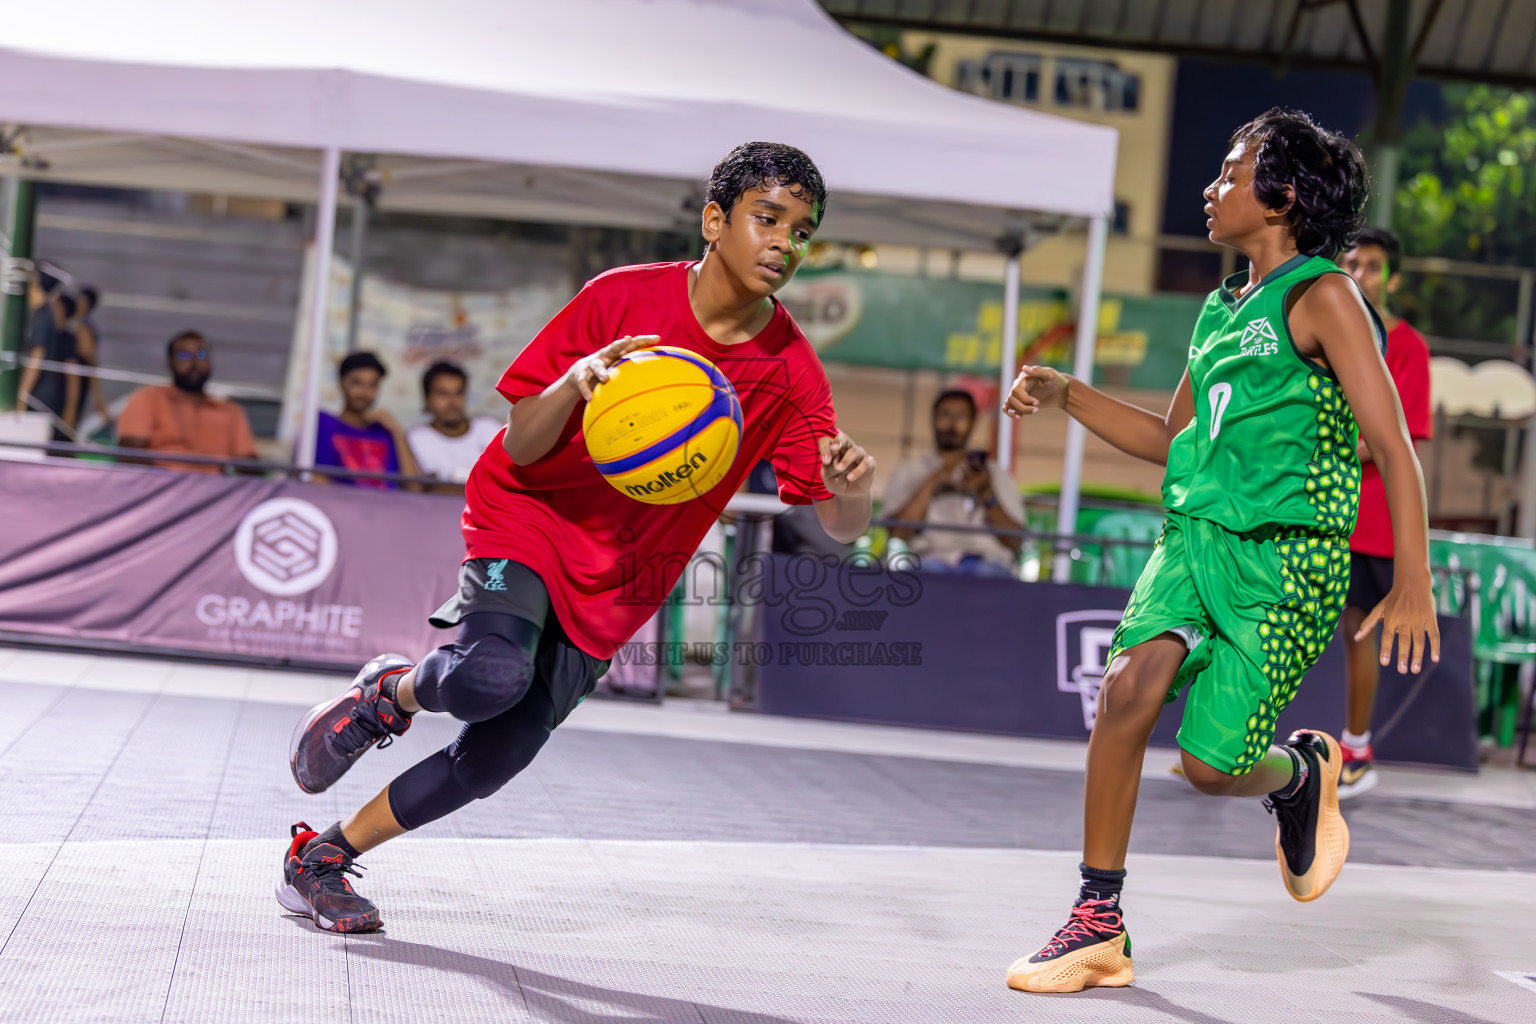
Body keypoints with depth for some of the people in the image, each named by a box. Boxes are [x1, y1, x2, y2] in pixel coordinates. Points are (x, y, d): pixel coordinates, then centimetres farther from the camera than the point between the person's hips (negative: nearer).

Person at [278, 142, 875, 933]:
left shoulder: (790, 371, -8)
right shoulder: (622, 298, -13)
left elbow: (840, 528, -12)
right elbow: (521, 449, -12)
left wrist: (852, 492, -36)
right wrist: (577, 381, -33)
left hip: (615, 590, 3)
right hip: (528, 519, -3)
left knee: (492, 759, 0)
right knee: (493, 675, -33)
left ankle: (322, 858, 21)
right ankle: (389, 694, 2)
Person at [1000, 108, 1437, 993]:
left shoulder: (1323, 296, -7)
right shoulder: (1221, 308, 16)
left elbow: (1394, 447, -11)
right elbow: (1170, 440, 27)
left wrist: (1413, 584, -17)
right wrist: (1063, 393, 16)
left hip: (1287, 558, -6)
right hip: (1197, 535, 6)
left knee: (1211, 767, -8)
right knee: (1130, 685, -19)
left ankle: (1302, 772, 30)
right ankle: (1100, 927, -9)